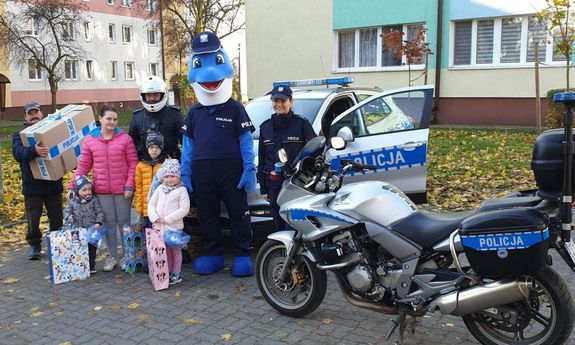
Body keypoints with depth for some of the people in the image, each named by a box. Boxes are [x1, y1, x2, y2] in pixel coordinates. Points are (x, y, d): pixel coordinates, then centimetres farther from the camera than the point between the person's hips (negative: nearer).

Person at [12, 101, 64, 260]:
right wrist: (33, 150, -39)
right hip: (32, 186, -1)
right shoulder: (19, 135, 0)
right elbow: (18, 153, -19)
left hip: (53, 184, 2)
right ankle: (34, 245, 23)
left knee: (57, 218, 11)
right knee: (33, 220, 5)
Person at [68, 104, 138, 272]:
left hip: (123, 190, -2)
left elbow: (133, 163, -3)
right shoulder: (90, 140, 3)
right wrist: (73, 186, 0)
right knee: (109, 223, 10)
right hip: (102, 190, 2)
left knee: (124, 222, 7)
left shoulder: (125, 138, -2)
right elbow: (83, 165, 5)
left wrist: (130, 185, -10)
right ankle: (112, 256, 22)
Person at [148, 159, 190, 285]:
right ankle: (167, 272, 22)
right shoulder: (160, 189, 9)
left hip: (174, 226, -4)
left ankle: (176, 274, 13)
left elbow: (184, 209, -13)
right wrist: (154, 217, -7)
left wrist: (168, 219, -17)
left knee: (175, 249, 4)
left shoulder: (181, 190, -6)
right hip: (159, 226, 5)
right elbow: (151, 204, 11)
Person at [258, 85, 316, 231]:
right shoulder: (265, 127, 13)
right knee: (279, 224, 10)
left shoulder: (301, 123, -1)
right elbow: (261, 158, 16)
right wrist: (263, 188, 14)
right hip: (274, 186, 5)